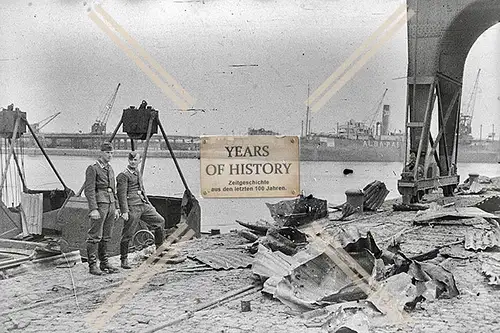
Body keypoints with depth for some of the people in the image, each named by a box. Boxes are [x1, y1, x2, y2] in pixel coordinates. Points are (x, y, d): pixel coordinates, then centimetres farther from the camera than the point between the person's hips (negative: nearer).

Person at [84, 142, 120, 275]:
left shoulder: (110, 169, 16)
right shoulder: (92, 168, -7)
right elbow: (89, 190, -13)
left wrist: (116, 208, 17)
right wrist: (93, 209, -20)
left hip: (110, 204, 7)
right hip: (99, 205, -7)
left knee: (106, 236, 11)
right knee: (95, 236, -5)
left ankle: (104, 263, 18)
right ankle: (92, 265, -1)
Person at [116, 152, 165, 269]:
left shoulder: (138, 172, 18)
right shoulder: (123, 175, -8)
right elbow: (122, 194, -13)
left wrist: (149, 204, 25)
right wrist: (124, 211, -19)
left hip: (143, 205, 8)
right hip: (132, 207, -8)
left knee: (160, 221, 5)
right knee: (127, 234, -3)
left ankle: (159, 248, 18)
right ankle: (124, 260, 9)